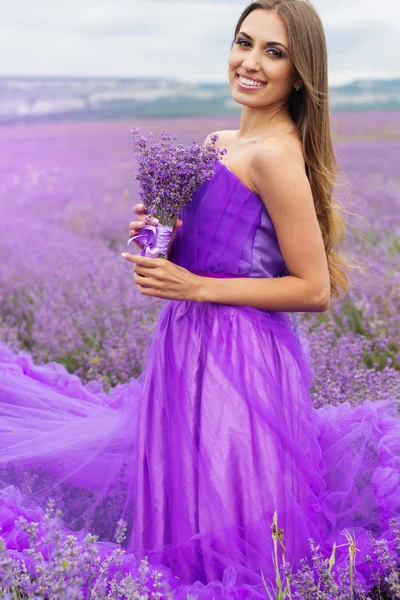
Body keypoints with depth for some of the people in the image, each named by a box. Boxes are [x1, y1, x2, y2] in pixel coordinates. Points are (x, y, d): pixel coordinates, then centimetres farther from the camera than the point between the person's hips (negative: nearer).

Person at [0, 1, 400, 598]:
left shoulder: (276, 155, -17)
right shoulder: (220, 143, 10)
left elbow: (315, 289, -17)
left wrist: (196, 287, -18)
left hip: (237, 359, -8)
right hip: (191, 347, 8)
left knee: (224, 545, 4)